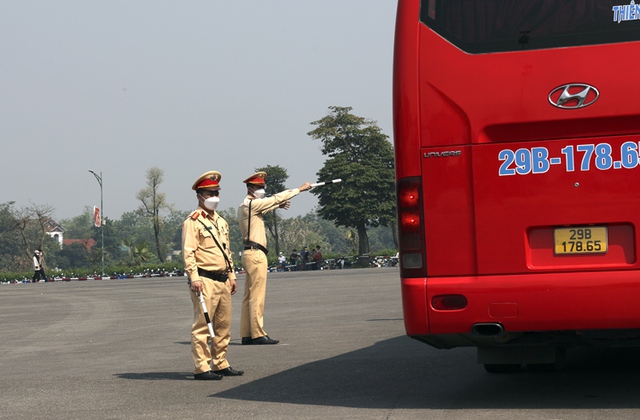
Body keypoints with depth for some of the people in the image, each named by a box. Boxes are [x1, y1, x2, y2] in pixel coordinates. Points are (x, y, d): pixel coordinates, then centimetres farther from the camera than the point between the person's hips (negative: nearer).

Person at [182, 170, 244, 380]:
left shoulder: (221, 221, 19)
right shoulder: (193, 221, -7)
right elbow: (188, 252, -13)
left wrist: (232, 276, 19)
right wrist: (194, 277, -22)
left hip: (223, 280, 8)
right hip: (205, 281, -8)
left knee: (224, 325, 11)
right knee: (202, 326, -7)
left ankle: (220, 364, 19)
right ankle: (201, 368, -5)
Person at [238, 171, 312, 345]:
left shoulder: (244, 207, 18)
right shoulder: (251, 204, -10)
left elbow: (265, 208, 29)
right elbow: (276, 198, -8)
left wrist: (278, 205, 11)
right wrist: (300, 189, -1)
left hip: (249, 254, 10)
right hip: (256, 254, -10)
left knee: (249, 296, 9)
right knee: (257, 296, -10)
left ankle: (246, 334, 10)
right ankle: (258, 334, -11)